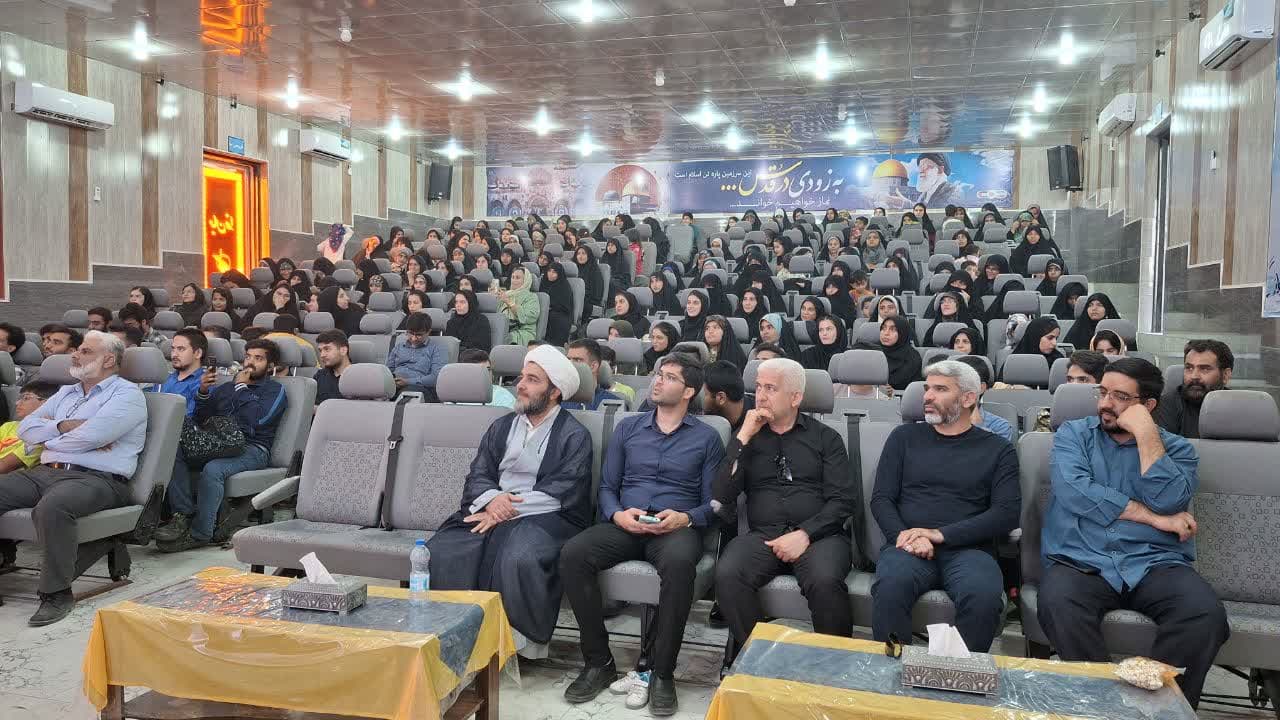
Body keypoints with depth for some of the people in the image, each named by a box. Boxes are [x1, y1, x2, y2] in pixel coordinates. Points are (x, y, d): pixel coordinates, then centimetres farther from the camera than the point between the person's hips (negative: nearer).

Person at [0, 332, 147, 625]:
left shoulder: (126, 394, 1)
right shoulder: (66, 392, 27)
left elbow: (89, 436, -14)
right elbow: (25, 427, 15)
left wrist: (47, 439, 4)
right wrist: (64, 426, -2)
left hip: (97, 478, -8)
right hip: (44, 472, 8)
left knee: (52, 506, -37)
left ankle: (57, 592, -24)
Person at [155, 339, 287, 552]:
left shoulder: (275, 390, 11)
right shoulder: (226, 387, 28)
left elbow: (257, 419, -9)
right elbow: (200, 420, 21)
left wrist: (241, 387, 1)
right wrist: (203, 392, 4)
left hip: (252, 448, -5)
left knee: (213, 469, -35)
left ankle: (200, 533, -27)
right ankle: (182, 515, -25)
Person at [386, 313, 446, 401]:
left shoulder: (437, 350, 14)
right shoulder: (398, 347, 31)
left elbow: (437, 377, -1)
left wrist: (408, 381, -12)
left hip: (420, 387, -4)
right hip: (393, 385, 4)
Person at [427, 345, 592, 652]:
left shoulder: (574, 436, 2)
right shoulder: (502, 426, 20)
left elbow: (562, 494, -9)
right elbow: (477, 476, 12)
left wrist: (508, 509, -14)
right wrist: (493, 499, -12)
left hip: (545, 518, -5)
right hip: (491, 511, 5)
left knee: (519, 558, -37)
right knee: (439, 552, -22)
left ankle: (519, 639, -15)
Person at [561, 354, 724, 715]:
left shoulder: (706, 438, 10)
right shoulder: (627, 428, 18)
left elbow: (713, 504, 6)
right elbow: (607, 487, 14)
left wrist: (685, 518, -15)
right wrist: (618, 514, -8)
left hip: (677, 529, -3)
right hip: (625, 526, 3)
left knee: (680, 562, -39)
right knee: (572, 554, -27)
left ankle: (661, 673, -23)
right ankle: (599, 662, -13)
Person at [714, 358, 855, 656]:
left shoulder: (825, 438, 12)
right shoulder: (747, 436, 17)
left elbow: (842, 500, 2)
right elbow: (722, 496, 4)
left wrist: (805, 534, -13)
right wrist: (743, 439, -2)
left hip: (818, 534, -1)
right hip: (762, 536, 2)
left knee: (825, 580, -34)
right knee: (727, 574, -30)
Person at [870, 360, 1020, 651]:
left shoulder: (997, 449, 14)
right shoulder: (905, 437, 18)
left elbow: (1007, 513, 1)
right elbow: (881, 499, 11)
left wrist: (940, 534, -11)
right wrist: (906, 537, -11)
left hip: (967, 549, 0)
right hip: (908, 548, 1)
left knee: (984, 595, -34)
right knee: (890, 587, -34)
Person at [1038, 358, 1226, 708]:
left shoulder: (1176, 447, 14)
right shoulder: (1073, 434, 13)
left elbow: (1168, 501, -7)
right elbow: (1073, 491, -8)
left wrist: (1145, 434, -6)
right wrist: (1153, 518, -5)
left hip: (1155, 563, 1)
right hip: (1080, 561, -1)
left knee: (1206, 613, -30)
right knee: (1058, 604, -34)